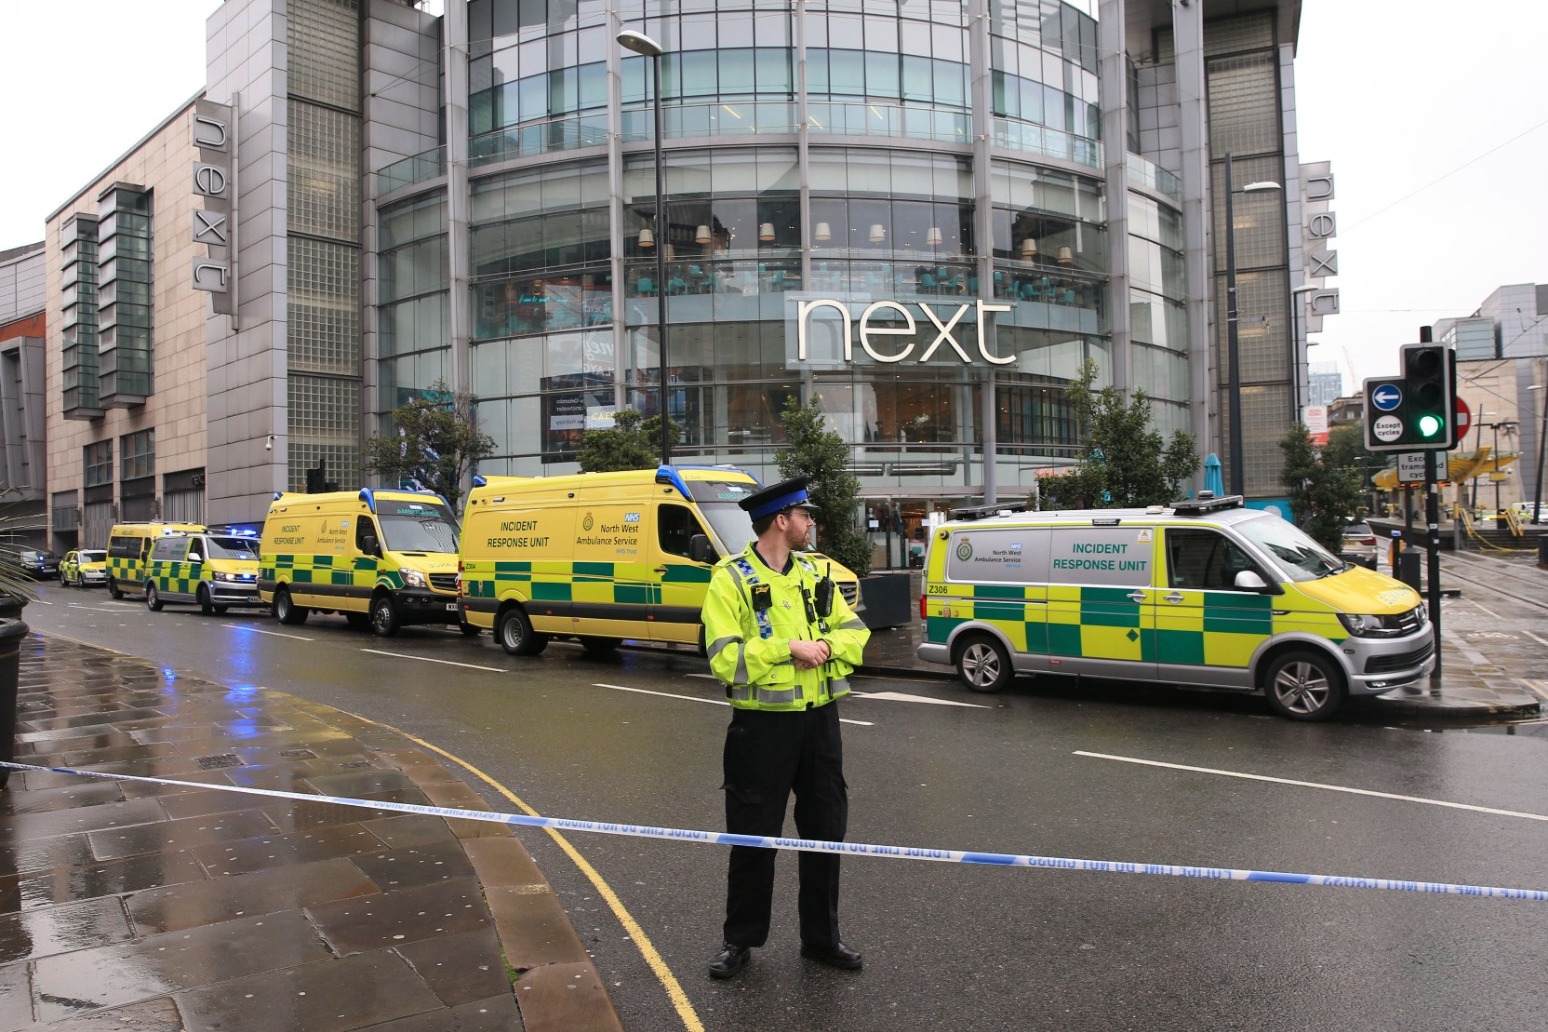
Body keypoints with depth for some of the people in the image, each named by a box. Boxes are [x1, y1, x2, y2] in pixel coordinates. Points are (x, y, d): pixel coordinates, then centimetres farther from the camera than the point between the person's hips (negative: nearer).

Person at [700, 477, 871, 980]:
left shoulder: (816, 574, 8)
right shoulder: (731, 579, -10)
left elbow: (855, 632, 7)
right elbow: (724, 659, -18)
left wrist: (826, 645, -14)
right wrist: (789, 649, -22)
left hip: (820, 719, 5)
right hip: (762, 725, -5)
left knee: (825, 831, 13)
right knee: (754, 836, 7)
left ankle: (821, 935, 31)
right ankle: (740, 939, 27)